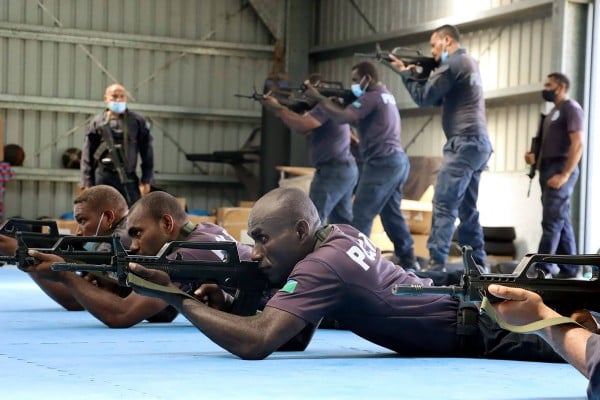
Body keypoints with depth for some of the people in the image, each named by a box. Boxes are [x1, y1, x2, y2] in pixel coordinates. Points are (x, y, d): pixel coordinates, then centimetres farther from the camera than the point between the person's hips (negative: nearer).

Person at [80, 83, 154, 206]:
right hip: (103, 178, 0)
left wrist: (146, 180, 0)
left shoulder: (137, 121, 6)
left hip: (128, 178, 0)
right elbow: (87, 155, 5)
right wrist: (87, 183, -1)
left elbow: (147, 152, 6)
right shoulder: (97, 122, 5)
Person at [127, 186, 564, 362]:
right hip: (461, 298, 9)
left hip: (475, 336, -9)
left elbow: (256, 342, -37)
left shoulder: (321, 265, -28)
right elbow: (297, 336, 7)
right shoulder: (342, 233, 0)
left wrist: (177, 298, -30)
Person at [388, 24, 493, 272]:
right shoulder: (467, 62, 21)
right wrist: (417, 75, 14)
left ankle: (436, 265, -16)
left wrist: (404, 73, 6)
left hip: (464, 144, -10)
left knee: (444, 205, -12)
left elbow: (424, 98, -6)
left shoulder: (453, 63, -9)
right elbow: (438, 98, 24)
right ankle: (478, 264, 13)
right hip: (478, 144, 10)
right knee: (467, 209, 12)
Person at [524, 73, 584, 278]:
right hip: (549, 170, 9)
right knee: (561, 221, 7)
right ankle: (570, 268, 8)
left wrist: (565, 174, -23)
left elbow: (578, 144, -15)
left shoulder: (571, 108, -5)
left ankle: (542, 269, -15)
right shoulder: (553, 112, 23)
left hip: (561, 169, -9)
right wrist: (535, 158, 5)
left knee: (552, 221, -12)